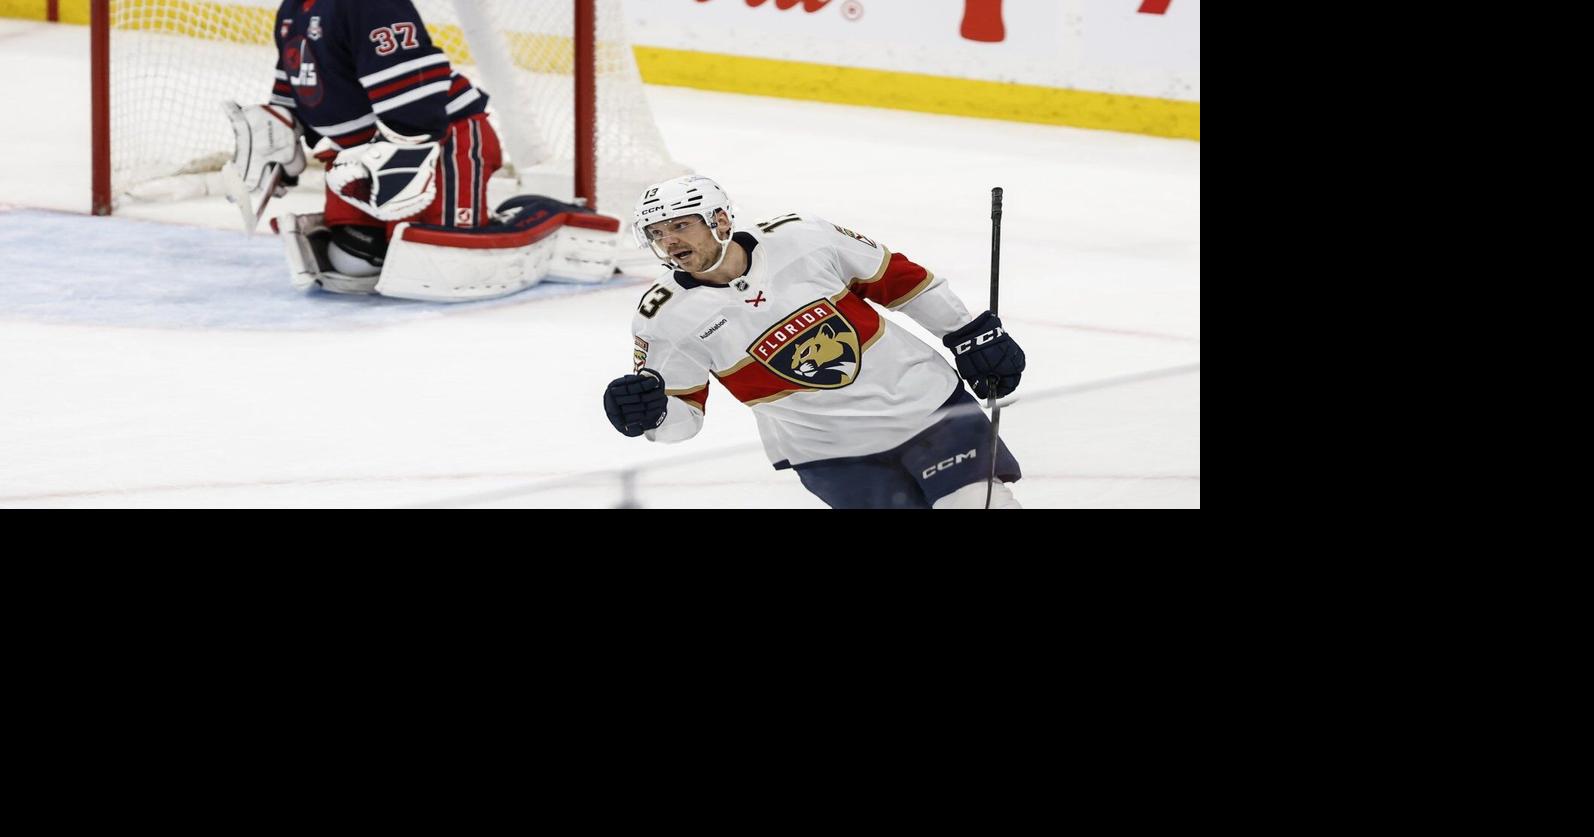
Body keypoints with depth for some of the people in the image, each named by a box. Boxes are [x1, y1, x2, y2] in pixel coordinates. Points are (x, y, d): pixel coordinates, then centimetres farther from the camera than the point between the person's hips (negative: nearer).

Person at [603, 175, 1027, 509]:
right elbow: (682, 413, -3)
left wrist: (971, 333, 5)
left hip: (924, 402, 1)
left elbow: (895, 277, 0)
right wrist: (648, 411, -27)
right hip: (829, 450, 0)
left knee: (984, 501, -5)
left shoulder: (801, 237, -12)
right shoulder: (667, 319, -11)